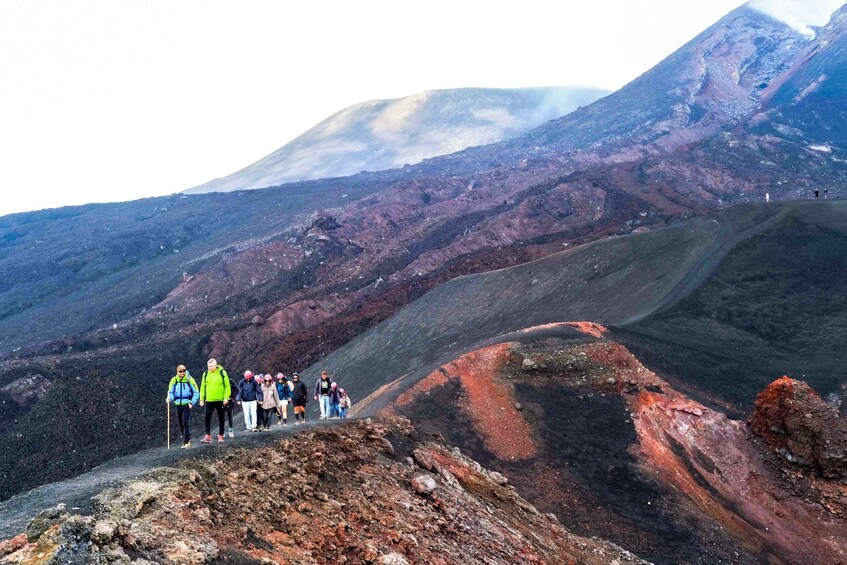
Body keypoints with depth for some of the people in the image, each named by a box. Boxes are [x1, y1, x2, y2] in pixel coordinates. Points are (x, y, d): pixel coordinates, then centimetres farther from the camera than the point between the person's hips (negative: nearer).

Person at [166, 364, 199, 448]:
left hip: (187, 404, -4)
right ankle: (187, 439, 24)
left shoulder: (189, 380, -4)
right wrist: (169, 398, -15)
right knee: (181, 423, 9)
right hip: (178, 404, 4)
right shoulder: (174, 380, 3)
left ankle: (186, 441, -10)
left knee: (185, 422, -13)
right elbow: (171, 392, 7)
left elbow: (196, 393, 1)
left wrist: (192, 402, -10)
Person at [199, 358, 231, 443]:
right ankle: (208, 436, 0)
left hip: (220, 400, -2)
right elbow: (203, 387, 9)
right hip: (209, 400, 2)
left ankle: (220, 436, 14)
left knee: (221, 418, 6)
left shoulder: (222, 373, -4)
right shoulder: (206, 374, 5)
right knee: (207, 418, -4)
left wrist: (226, 397, -11)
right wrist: (202, 398, 4)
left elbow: (227, 386, -4)